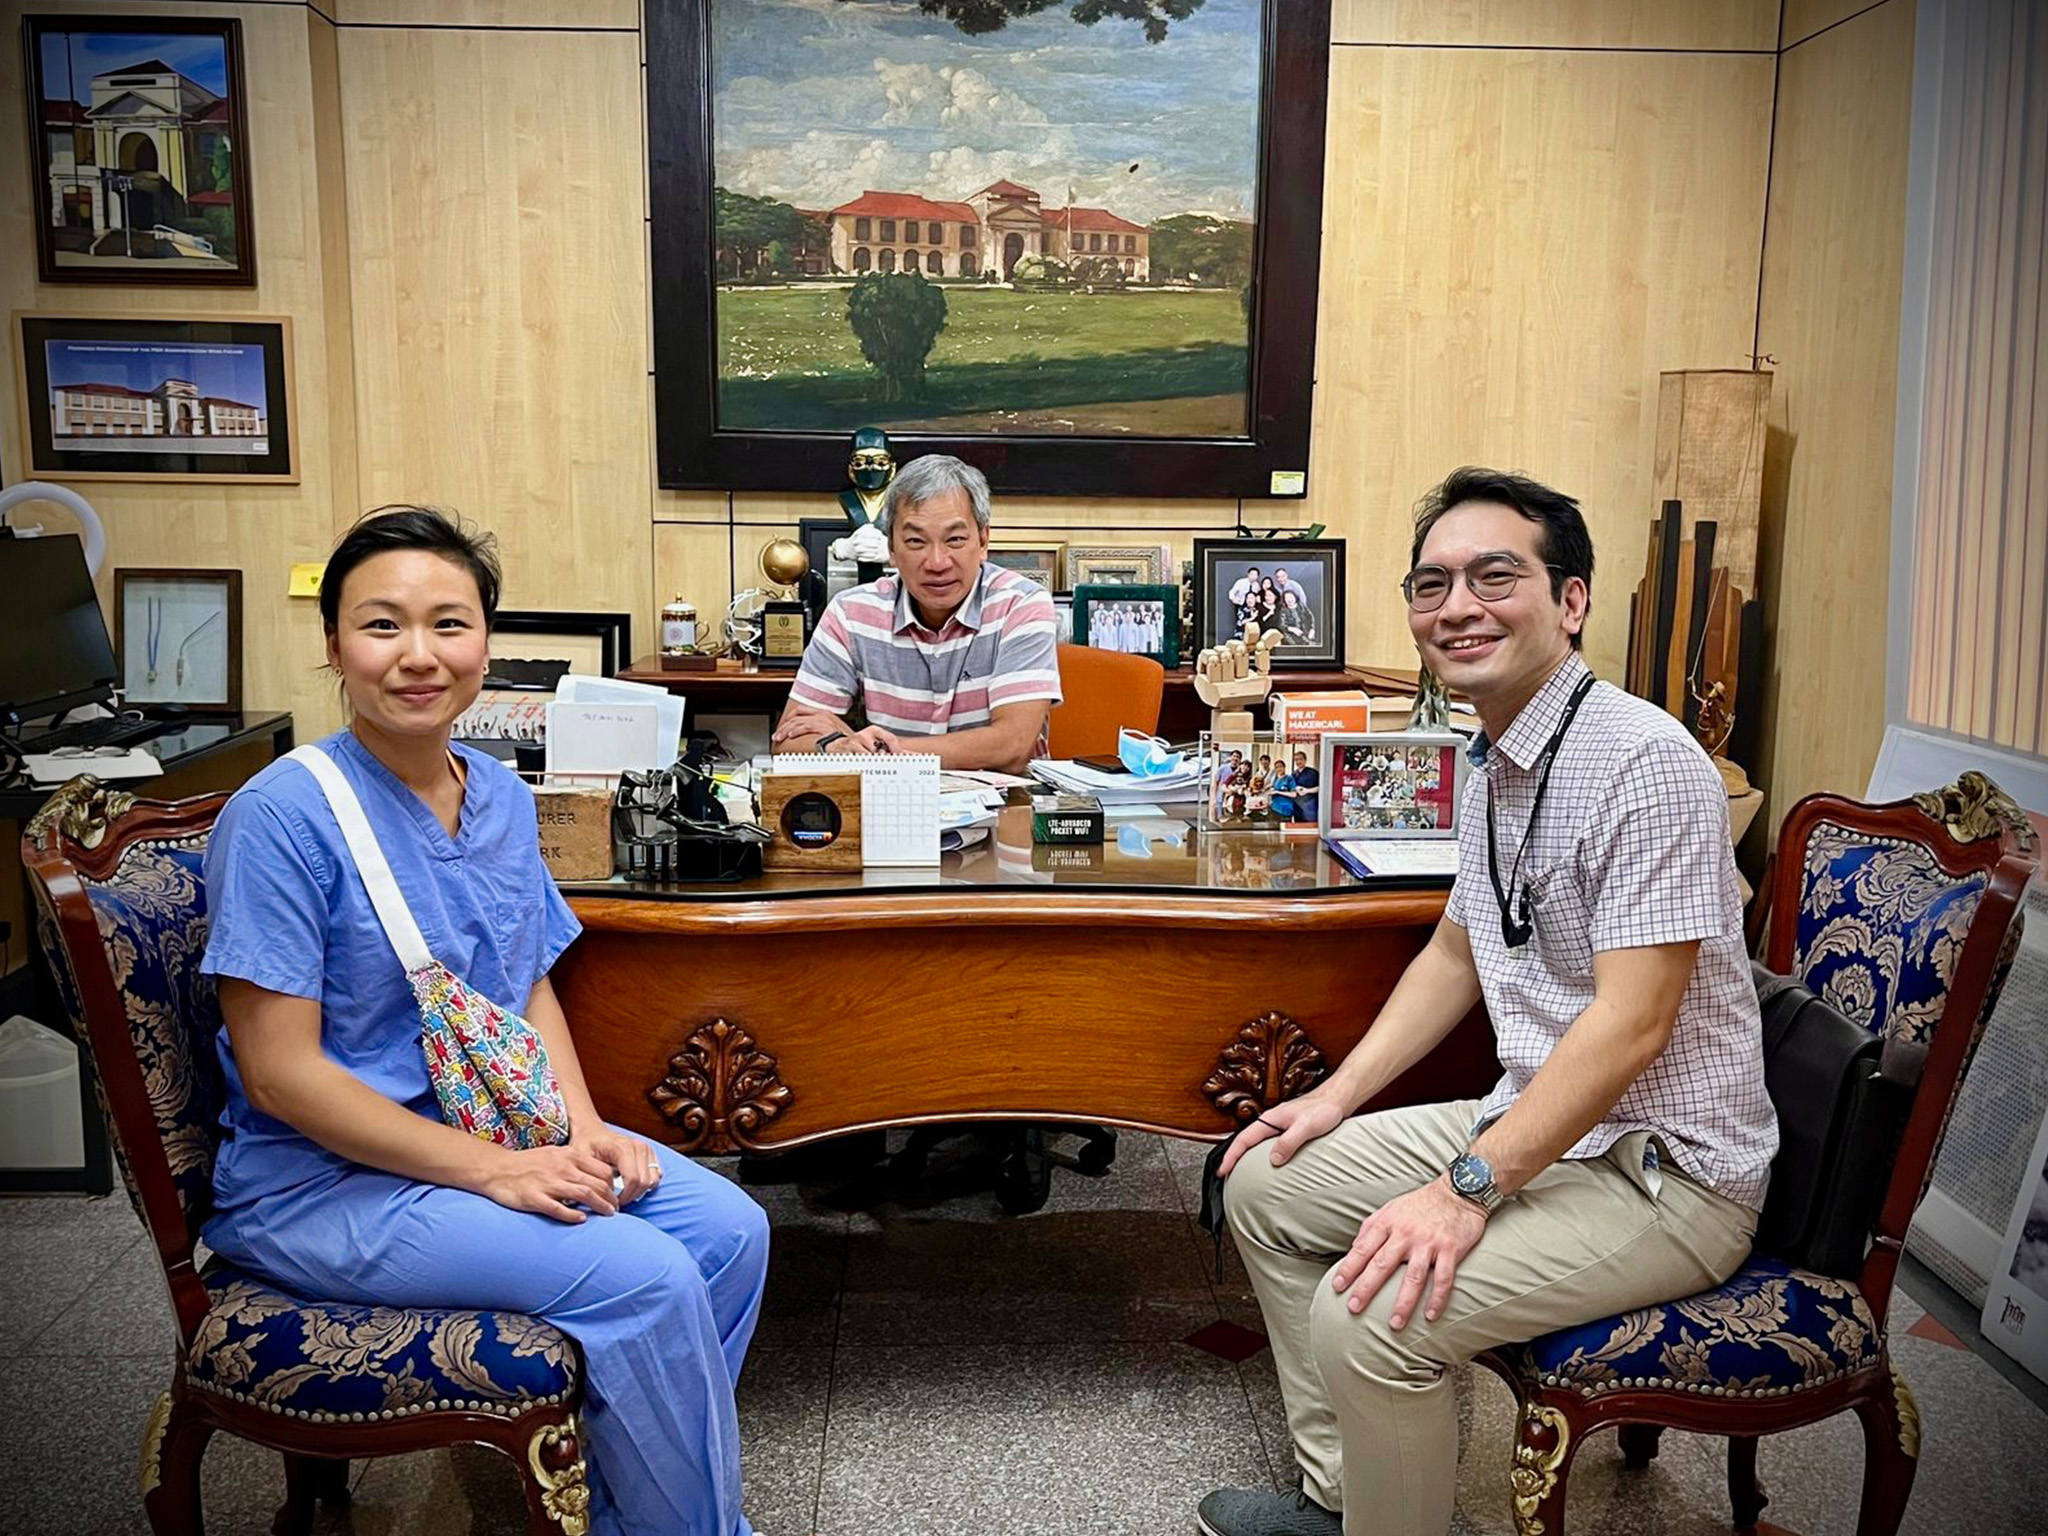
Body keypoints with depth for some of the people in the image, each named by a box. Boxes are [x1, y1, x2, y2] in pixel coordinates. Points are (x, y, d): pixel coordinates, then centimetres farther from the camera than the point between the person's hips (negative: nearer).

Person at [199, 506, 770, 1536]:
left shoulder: (501, 796, 3)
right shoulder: (282, 816, -19)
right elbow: (280, 1072, -20)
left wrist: (584, 1132, -5)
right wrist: (491, 1170, -22)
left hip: (491, 1127, 8)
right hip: (323, 1178, -7)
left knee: (728, 1229, -5)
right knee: (646, 1280, -21)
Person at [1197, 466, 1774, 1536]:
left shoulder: (1644, 762, -22)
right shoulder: (1490, 765, 8)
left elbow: (1632, 1021, -26)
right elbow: (1456, 955, 19)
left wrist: (1468, 1188, -27)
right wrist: (1338, 1094, 11)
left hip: (1665, 1173, -9)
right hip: (1537, 1120, 9)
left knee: (1369, 1313, -26)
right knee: (1265, 1185, 10)